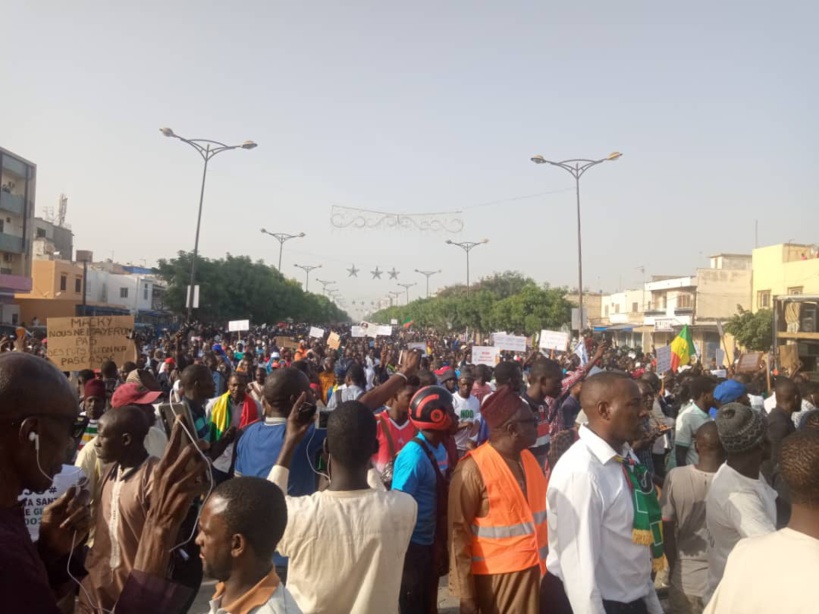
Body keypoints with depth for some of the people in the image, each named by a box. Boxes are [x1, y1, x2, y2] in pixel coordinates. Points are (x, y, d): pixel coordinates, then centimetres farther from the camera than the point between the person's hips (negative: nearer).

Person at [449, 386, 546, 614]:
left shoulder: (528, 458, 3)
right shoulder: (474, 468, -19)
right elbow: (458, 531, -15)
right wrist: (465, 594, -12)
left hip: (536, 567, 6)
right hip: (498, 575, -6)